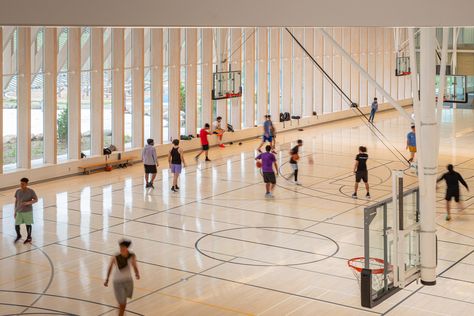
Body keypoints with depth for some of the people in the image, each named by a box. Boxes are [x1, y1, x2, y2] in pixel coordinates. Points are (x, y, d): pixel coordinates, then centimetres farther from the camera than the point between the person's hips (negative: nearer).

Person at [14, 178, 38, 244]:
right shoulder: (18, 191, 0)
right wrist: (15, 211, 9)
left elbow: (36, 200, -7)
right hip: (19, 211, 3)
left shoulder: (31, 192, -10)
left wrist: (28, 203, -24)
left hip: (28, 211, -3)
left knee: (28, 224, 7)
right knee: (16, 225, 2)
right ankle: (18, 235, 29)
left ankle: (29, 237, 27)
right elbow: (16, 201, 8)